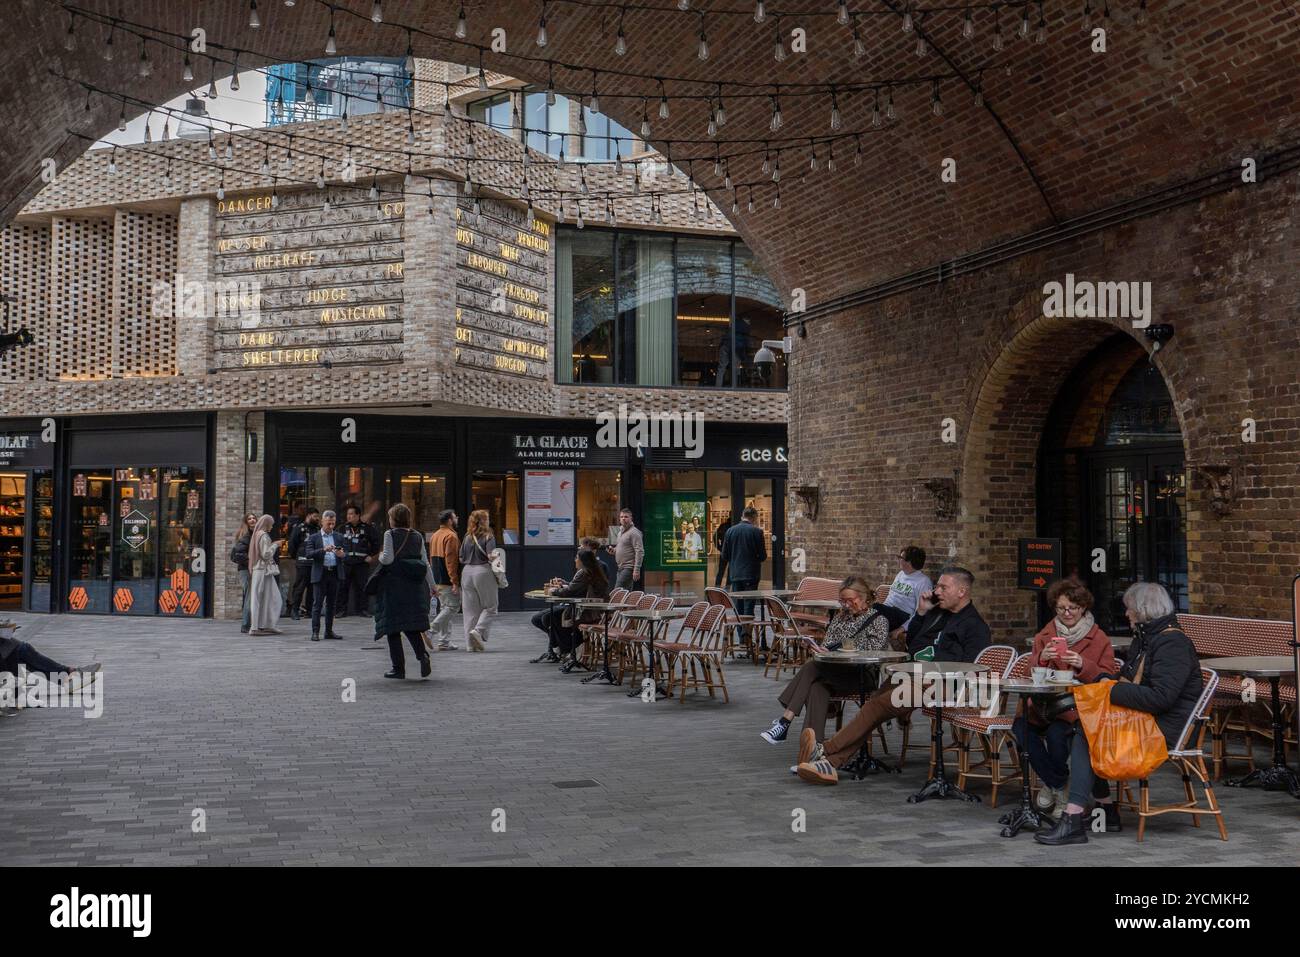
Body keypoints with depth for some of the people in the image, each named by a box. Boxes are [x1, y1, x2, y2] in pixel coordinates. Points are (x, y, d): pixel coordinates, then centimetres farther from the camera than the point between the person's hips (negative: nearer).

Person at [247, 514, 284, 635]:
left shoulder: (256, 535, 12)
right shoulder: (264, 536, -13)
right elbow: (266, 554, -18)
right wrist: (275, 545, -5)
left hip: (257, 569, 9)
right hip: (264, 570, -9)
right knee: (265, 598, -4)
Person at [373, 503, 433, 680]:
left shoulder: (390, 534, -6)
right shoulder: (418, 536, 8)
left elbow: (388, 559, -14)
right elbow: (425, 563, 9)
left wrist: (380, 555, 8)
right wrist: (432, 586, 14)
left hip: (394, 584, -4)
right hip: (414, 586, 5)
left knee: (392, 626, 4)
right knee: (412, 625, 12)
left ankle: (399, 667, 3)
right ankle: (423, 655, -14)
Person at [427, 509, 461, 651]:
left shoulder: (434, 536, 15)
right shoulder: (451, 536, -13)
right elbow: (451, 560, -20)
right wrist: (455, 582, -21)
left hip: (437, 580, 9)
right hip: (448, 581, -9)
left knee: (445, 608, 12)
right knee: (452, 607, -4)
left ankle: (445, 641, 12)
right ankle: (431, 631, -12)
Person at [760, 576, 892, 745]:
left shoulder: (879, 620, 6)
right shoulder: (839, 619, 25)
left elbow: (876, 652, -7)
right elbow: (826, 646, 16)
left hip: (861, 677, -5)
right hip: (833, 675, 5)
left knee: (811, 668, -26)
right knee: (817, 687, -30)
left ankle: (785, 721, -28)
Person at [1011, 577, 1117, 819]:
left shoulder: (1099, 639, 6)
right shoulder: (1045, 634, 16)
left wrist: (1083, 665, -19)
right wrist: (1042, 659, -11)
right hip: (1046, 703, 3)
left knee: (1056, 733, -34)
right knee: (1020, 727, -27)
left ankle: (1056, 785, -1)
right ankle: (1052, 783, -4)